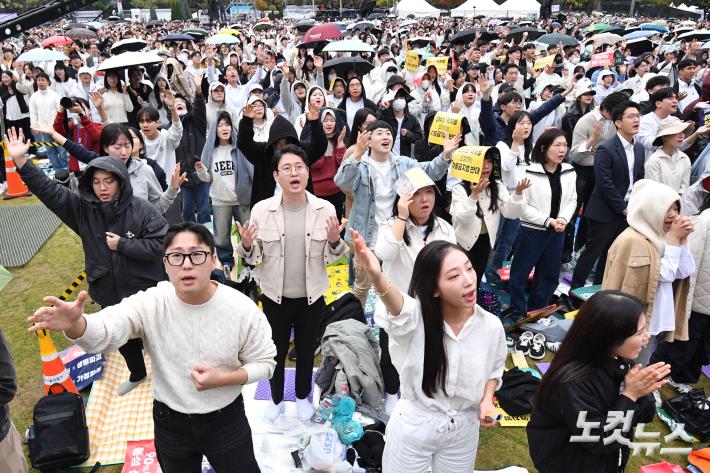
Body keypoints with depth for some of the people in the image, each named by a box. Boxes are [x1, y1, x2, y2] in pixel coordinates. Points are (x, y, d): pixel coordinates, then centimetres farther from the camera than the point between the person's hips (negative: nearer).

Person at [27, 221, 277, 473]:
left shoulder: (242, 308, -20)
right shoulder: (151, 304, -18)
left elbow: (264, 363, -9)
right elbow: (103, 332, -33)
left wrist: (221, 379, -25)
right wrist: (75, 324, -55)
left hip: (226, 421, -1)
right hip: (170, 423, 1)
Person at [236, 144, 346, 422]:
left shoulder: (325, 209, -10)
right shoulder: (261, 210, -11)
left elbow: (331, 258, -4)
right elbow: (255, 257, -4)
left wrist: (335, 242, -24)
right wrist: (246, 246, -25)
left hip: (311, 297, 1)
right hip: (275, 297, 0)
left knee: (306, 351, 20)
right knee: (276, 351, 18)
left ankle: (302, 396, 47)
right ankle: (276, 399, 44)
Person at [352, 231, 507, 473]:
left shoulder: (491, 325, -14)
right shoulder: (416, 317, -25)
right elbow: (399, 309, -51)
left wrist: (487, 399, -13)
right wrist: (377, 276, -72)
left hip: (464, 429, 3)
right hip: (413, 426, -2)